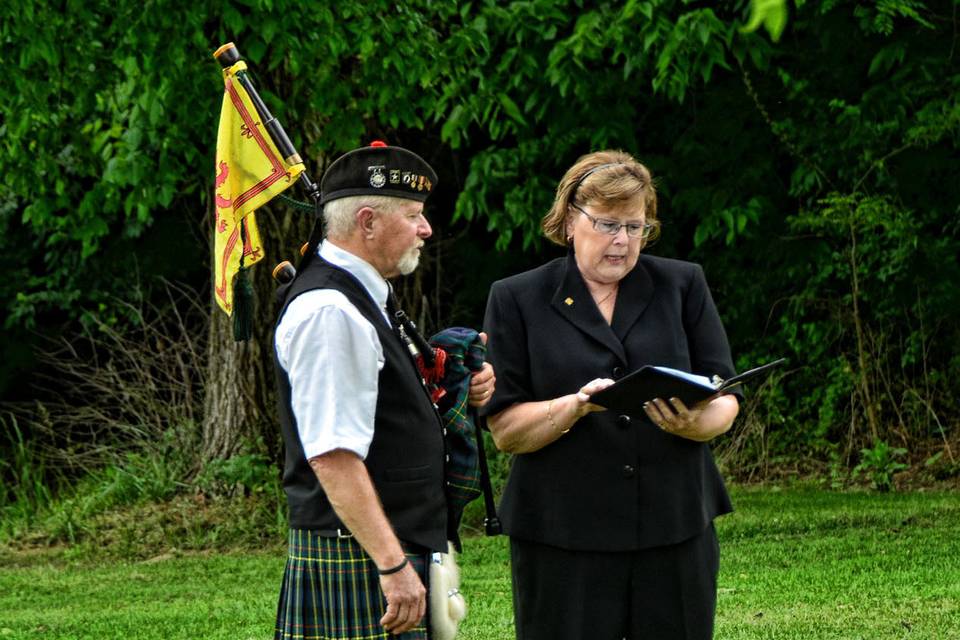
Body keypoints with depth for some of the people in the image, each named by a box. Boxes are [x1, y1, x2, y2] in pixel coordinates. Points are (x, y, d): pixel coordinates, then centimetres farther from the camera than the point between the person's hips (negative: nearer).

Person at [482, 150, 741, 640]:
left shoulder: (683, 286, 10)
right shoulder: (517, 300, 5)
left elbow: (725, 402, 7)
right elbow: (505, 429, -1)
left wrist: (696, 423, -16)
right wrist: (576, 406, -19)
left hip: (675, 524, 2)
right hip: (563, 538, -2)